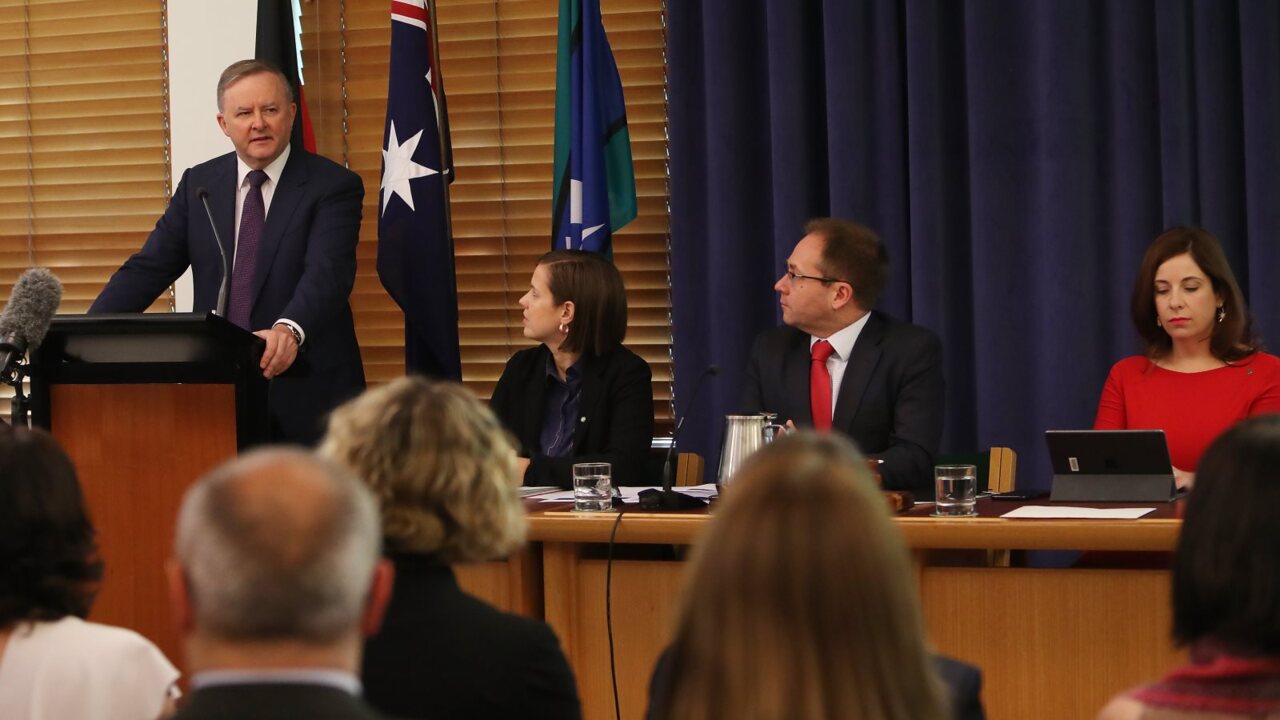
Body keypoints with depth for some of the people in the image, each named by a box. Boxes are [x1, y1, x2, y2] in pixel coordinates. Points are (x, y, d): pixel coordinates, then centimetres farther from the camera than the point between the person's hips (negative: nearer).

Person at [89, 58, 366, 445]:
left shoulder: (334, 185, -4)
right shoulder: (198, 183, 10)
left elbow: (327, 272, -20)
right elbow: (147, 269, 5)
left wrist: (289, 330, -41)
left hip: (305, 396, -3)